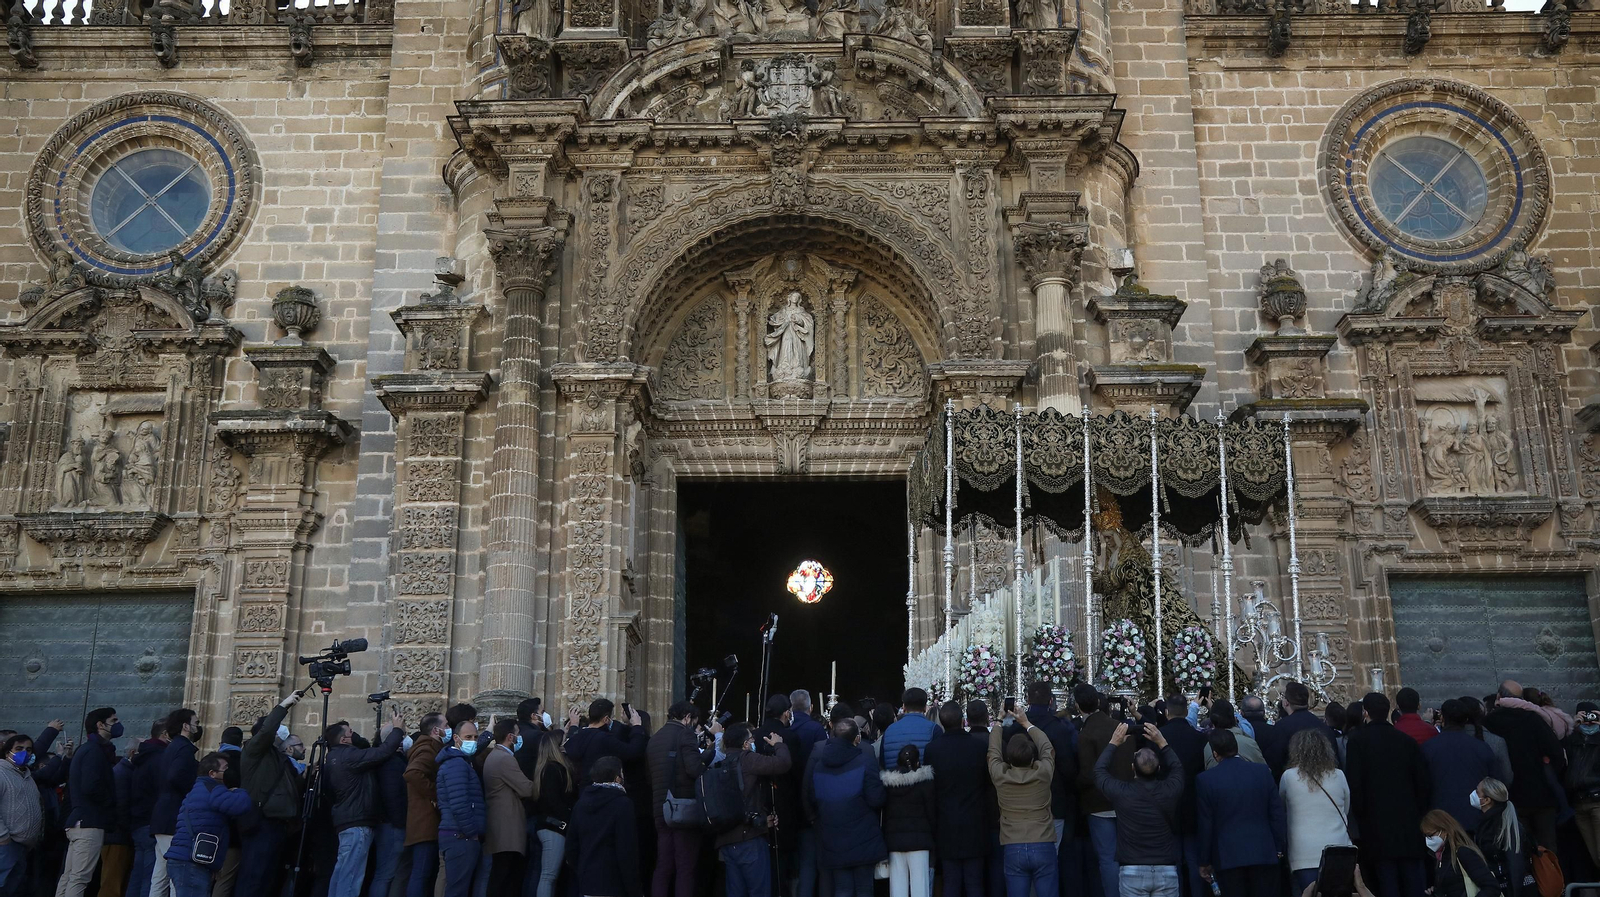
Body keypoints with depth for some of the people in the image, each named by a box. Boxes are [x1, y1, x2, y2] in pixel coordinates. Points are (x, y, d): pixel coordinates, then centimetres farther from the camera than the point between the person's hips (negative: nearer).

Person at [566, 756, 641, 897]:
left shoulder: (582, 802, 10)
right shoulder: (622, 804, -13)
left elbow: (571, 843, 15)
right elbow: (627, 850, -16)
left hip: (586, 882, 7)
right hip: (613, 886, -7)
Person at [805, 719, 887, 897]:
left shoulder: (817, 761, 2)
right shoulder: (864, 762, -13)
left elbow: (807, 796, 10)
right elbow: (876, 799, -15)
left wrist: (814, 816, 25)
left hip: (832, 841, 4)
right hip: (862, 840, -4)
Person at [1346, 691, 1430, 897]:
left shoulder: (1358, 741, -6)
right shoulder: (1408, 741, 5)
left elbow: (1354, 784, -10)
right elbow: (1422, 781, 6)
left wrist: (1359, 817, -1)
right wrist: (1418, 812, 15)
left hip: (1376, 823, -4)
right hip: (1409, 821, 4)